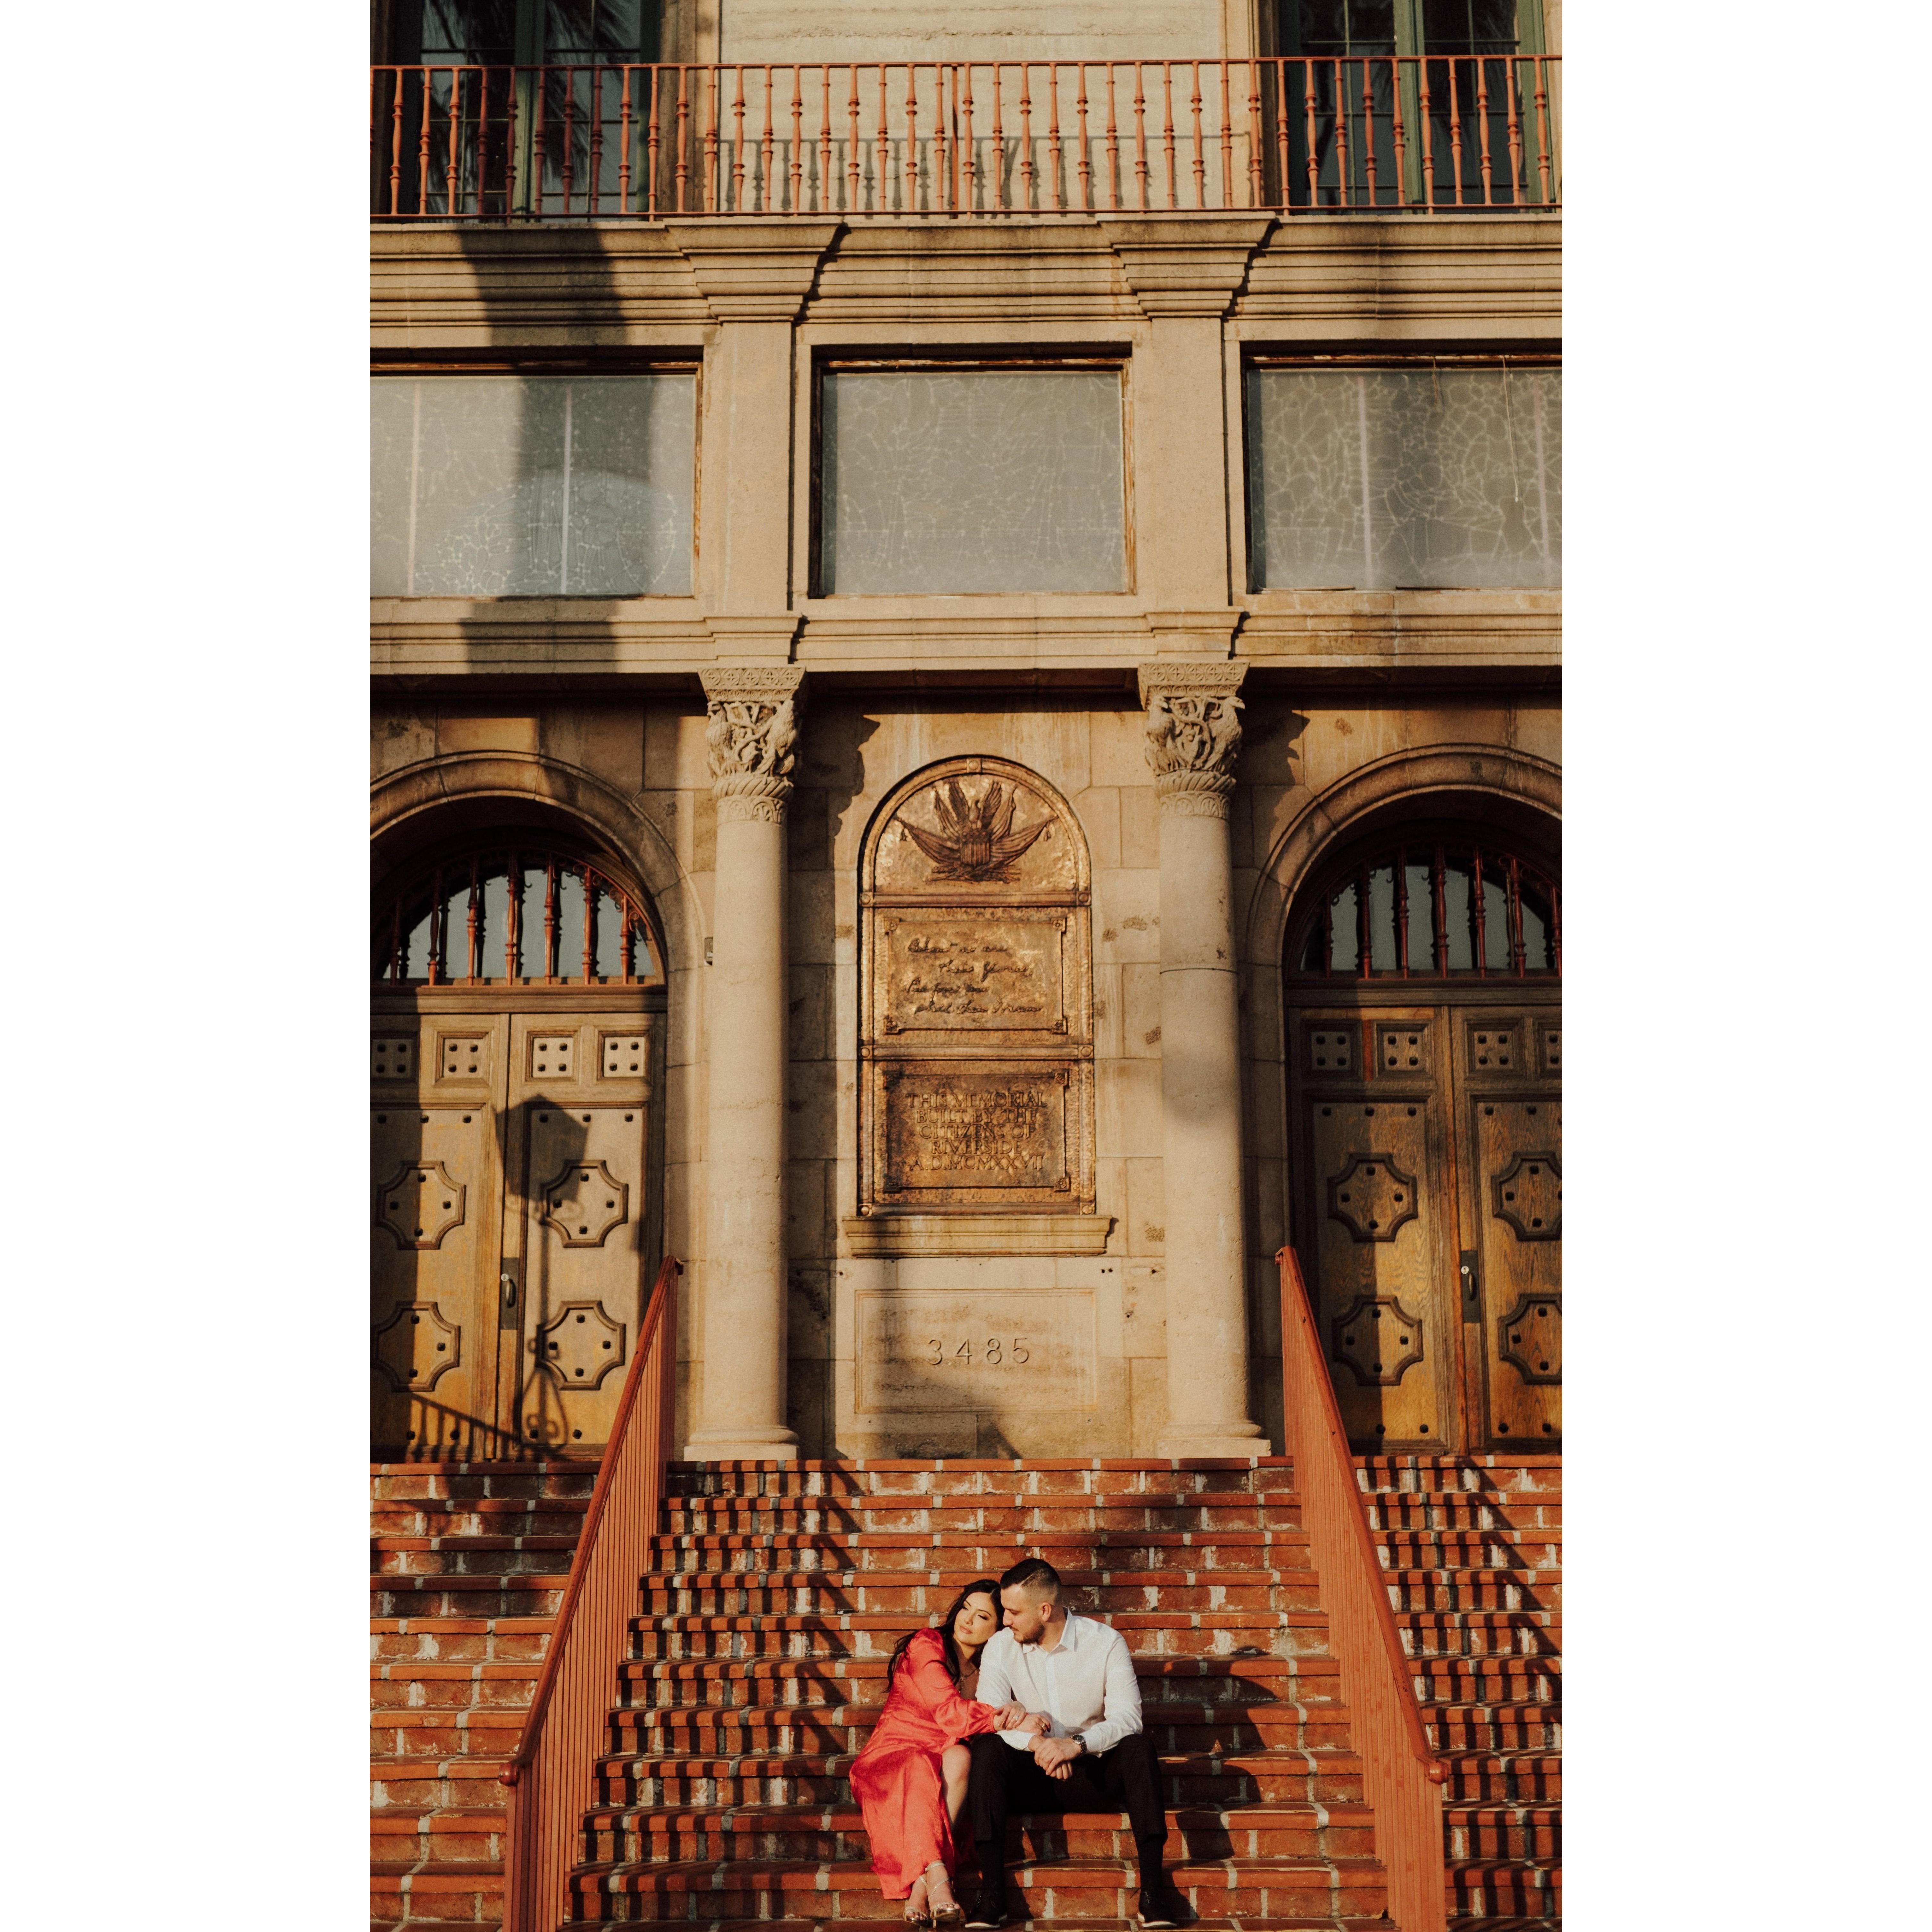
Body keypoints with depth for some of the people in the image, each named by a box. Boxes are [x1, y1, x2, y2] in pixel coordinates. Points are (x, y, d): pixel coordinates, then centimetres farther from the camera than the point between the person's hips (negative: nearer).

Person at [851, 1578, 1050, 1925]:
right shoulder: (927, 1646, -6)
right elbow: (949, 1712, -19)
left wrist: (1013, 1714, -19)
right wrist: (1010, 1720, -29)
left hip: (942, 1765, 4)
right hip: (890, 1760, -4)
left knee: (959, 1757, -32)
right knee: (922, 1771, -38)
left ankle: (920, 1887, -41)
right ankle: (936, 1876, -54)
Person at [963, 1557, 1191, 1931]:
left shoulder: (1106, 1643, -7)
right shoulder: (1001, 1648, -2)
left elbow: (1127, 1717, -17)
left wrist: (1077, 1744, -35)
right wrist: (1036, 1743, -33)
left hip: (1093, 1774, -1)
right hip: (1030, 1778, 1)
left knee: (1139, 1747, -30)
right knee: (986, 1748, -28)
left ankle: (1153, 1890, -33)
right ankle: (992, 1894, -34)